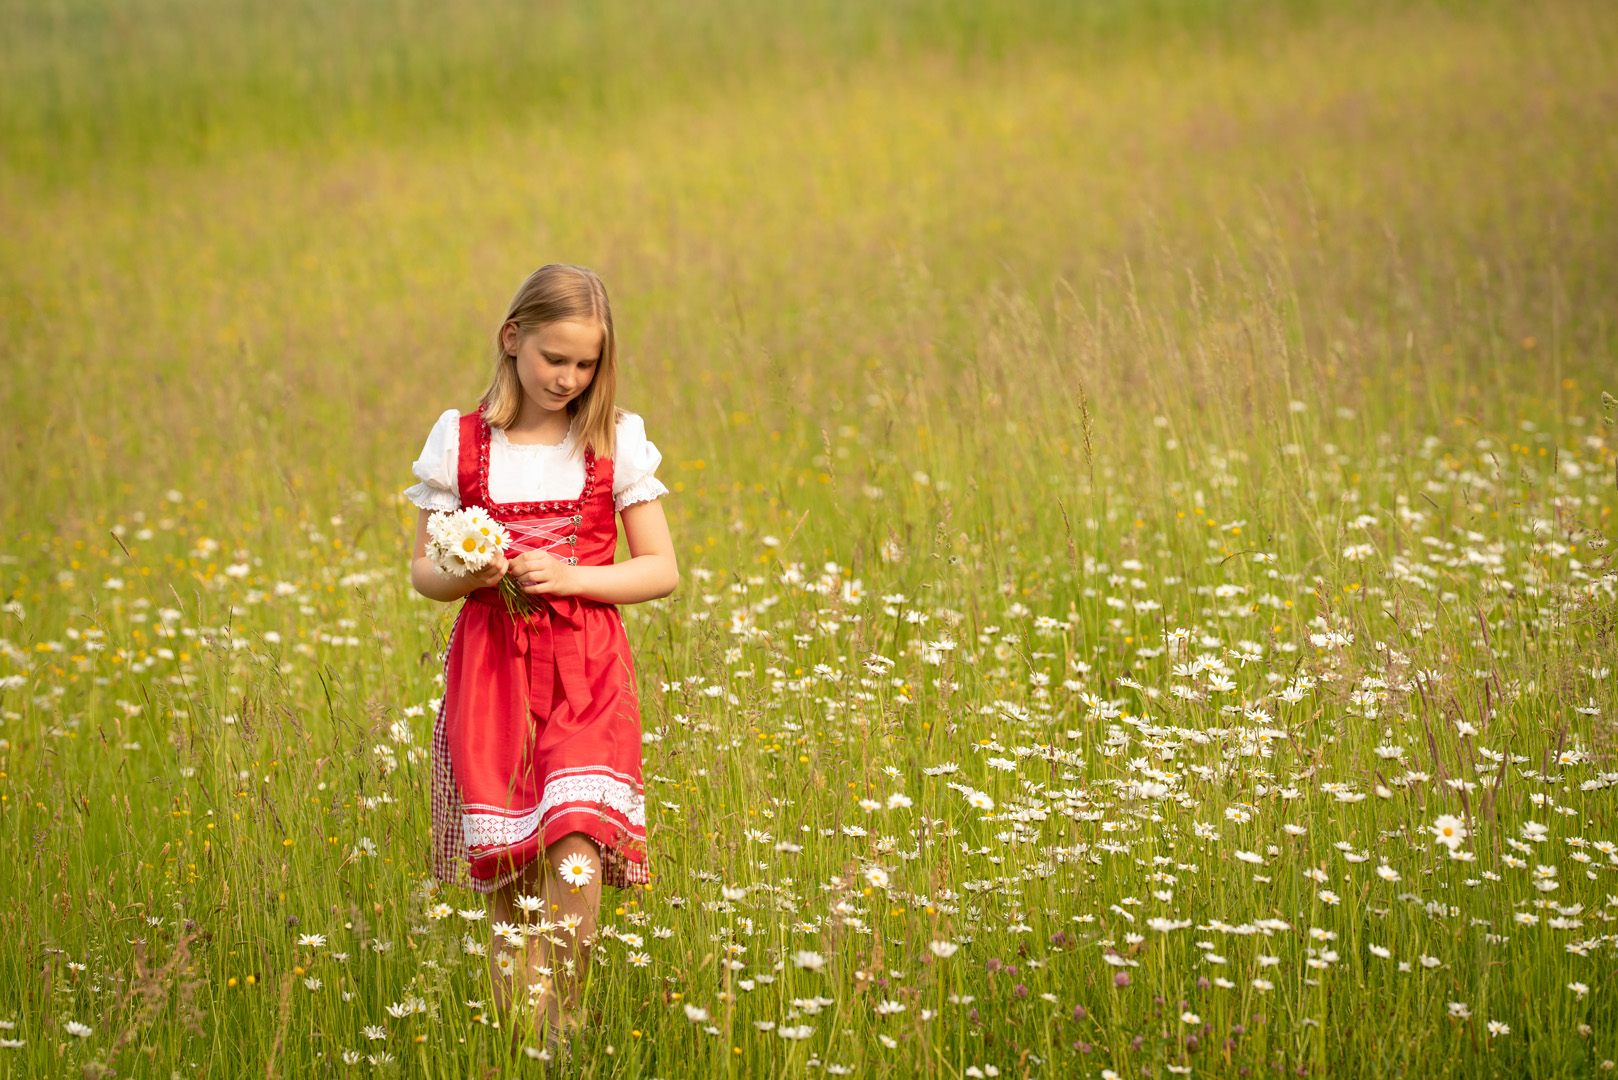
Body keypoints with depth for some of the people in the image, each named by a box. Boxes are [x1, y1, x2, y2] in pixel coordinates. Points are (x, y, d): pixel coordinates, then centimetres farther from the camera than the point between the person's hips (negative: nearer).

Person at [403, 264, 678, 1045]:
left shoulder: (616, 444, 3)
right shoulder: (460, 443, 4)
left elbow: (661, 570, 5)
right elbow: (422, 569, 10)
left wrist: (573, 577, -11)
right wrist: (464, 576, -13)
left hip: (587, 668, -1)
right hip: (489, 666, 1)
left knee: (574, 858, -18)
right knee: (505, 873, 0)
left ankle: (565, 1033, -11)